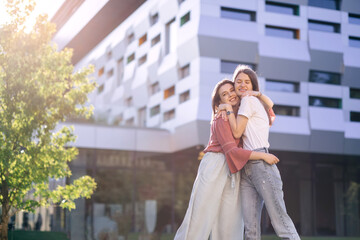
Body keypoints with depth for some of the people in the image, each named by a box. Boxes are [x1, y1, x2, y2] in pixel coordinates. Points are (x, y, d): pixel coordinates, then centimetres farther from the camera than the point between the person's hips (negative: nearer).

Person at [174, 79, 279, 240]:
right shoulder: (221, 119, -7)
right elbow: (232, 151, -15)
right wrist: (263, 156, -14)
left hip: (233, 172, 7)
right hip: (215, 168, -6)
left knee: (231, 220, -1)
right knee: (201, 216, -8)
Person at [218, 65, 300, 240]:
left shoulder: (249, 100, 1)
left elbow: (237, 132, -5)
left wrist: (228, 109, 5)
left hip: (261, 164, -8)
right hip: (246, 168, 8)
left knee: (280, 220, -11)